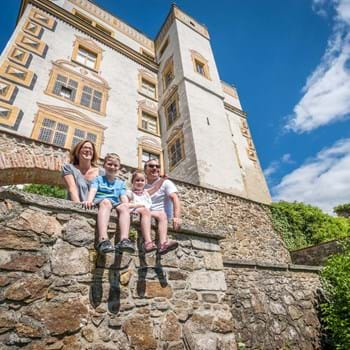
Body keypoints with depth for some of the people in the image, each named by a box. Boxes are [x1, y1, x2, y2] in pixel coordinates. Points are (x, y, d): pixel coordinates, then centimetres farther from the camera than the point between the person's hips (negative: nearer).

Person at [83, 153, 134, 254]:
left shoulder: (121, 183, 24)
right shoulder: (98, 179, 17)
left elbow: (124, 198, 10)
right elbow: (93, 190, -2)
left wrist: (127, 206, -13)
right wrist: (89, 200, -25)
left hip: (115, 204, 3)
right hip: (99, 202, -2)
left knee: (124, 207, -32)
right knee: (106, 202, -38)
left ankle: (124, 240, -50)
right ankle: (103, 240, -56)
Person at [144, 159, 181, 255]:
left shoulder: (166, 183, 8)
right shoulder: (143, 188, 20)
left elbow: (175, 199, -8)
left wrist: (177, 217, -24)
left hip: (164, 217, -1)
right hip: (148, 216, 2)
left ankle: (162, 244, -52)